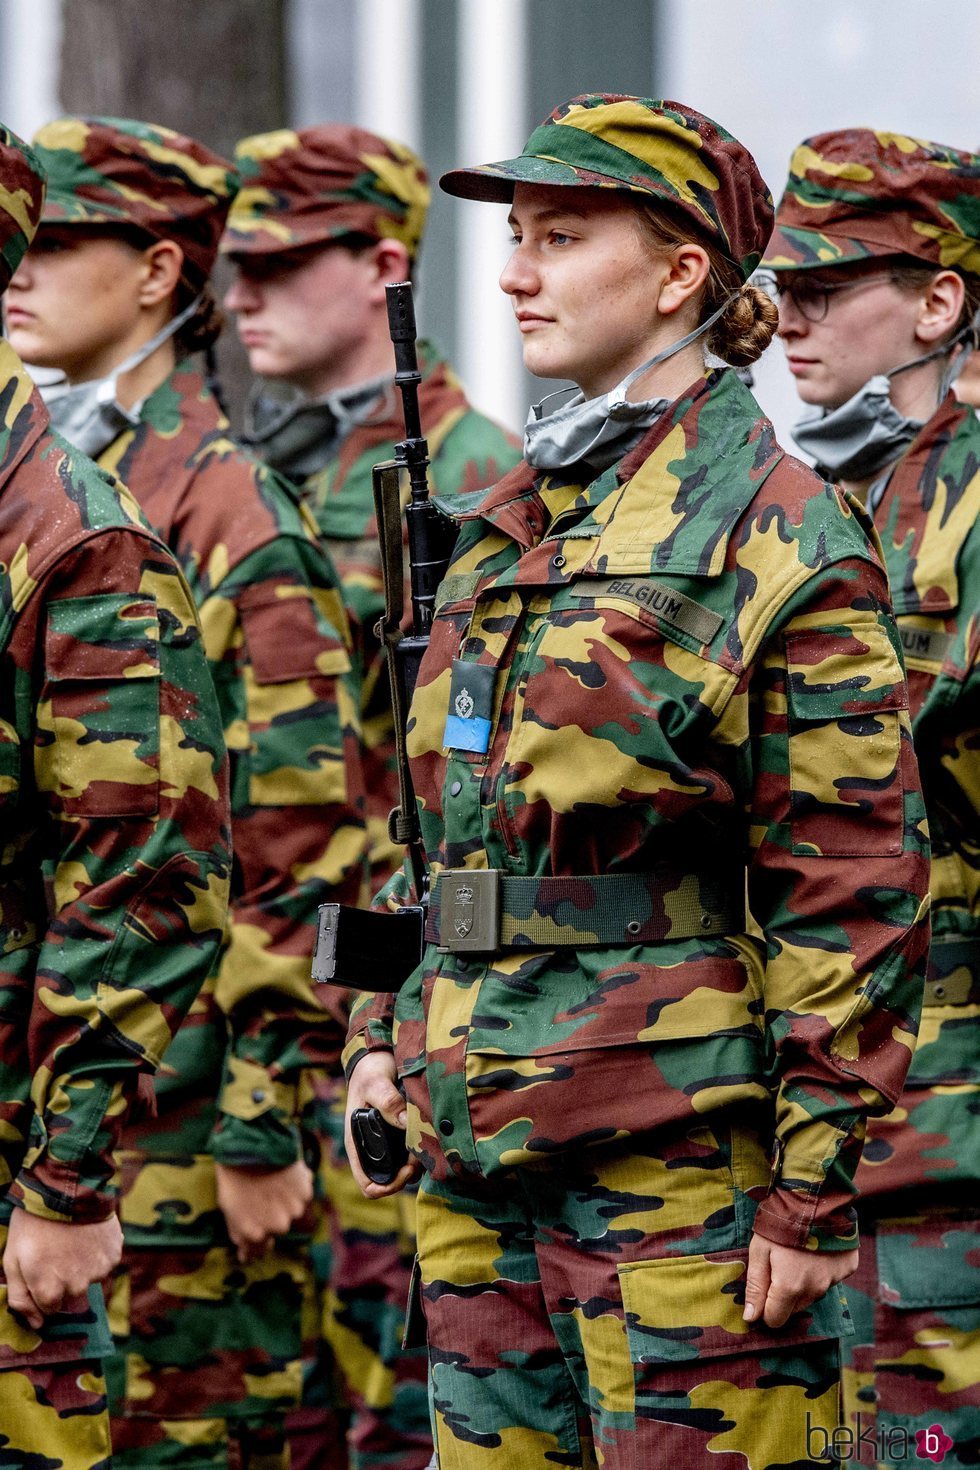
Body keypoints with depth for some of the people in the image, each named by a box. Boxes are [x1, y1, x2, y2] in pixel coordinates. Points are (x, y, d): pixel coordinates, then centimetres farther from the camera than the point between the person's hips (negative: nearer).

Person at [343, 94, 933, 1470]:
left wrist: (814, 1182, -14)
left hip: (682, 1151, -8)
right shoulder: (503, 519, 14)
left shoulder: (777, 531, -9)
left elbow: (853, 884, -12)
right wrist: (382, 1035, 15)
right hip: (477, 1148, 8)